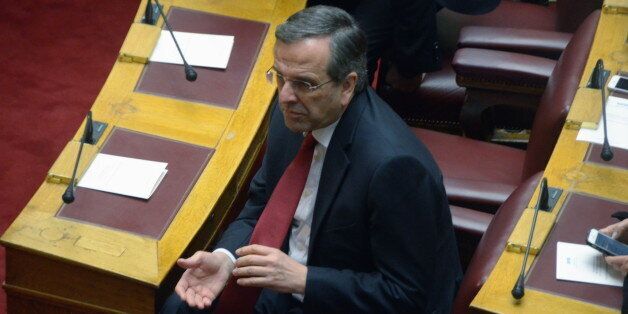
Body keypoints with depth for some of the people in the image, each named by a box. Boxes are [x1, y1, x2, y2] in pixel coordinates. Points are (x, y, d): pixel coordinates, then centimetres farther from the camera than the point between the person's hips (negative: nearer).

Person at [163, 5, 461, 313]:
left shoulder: (393, 164, -29)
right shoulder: (293, 114, -7)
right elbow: (261, 205, 8)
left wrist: (301, 278, -27)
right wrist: (224, 258, -12)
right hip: (288, 286, 7)